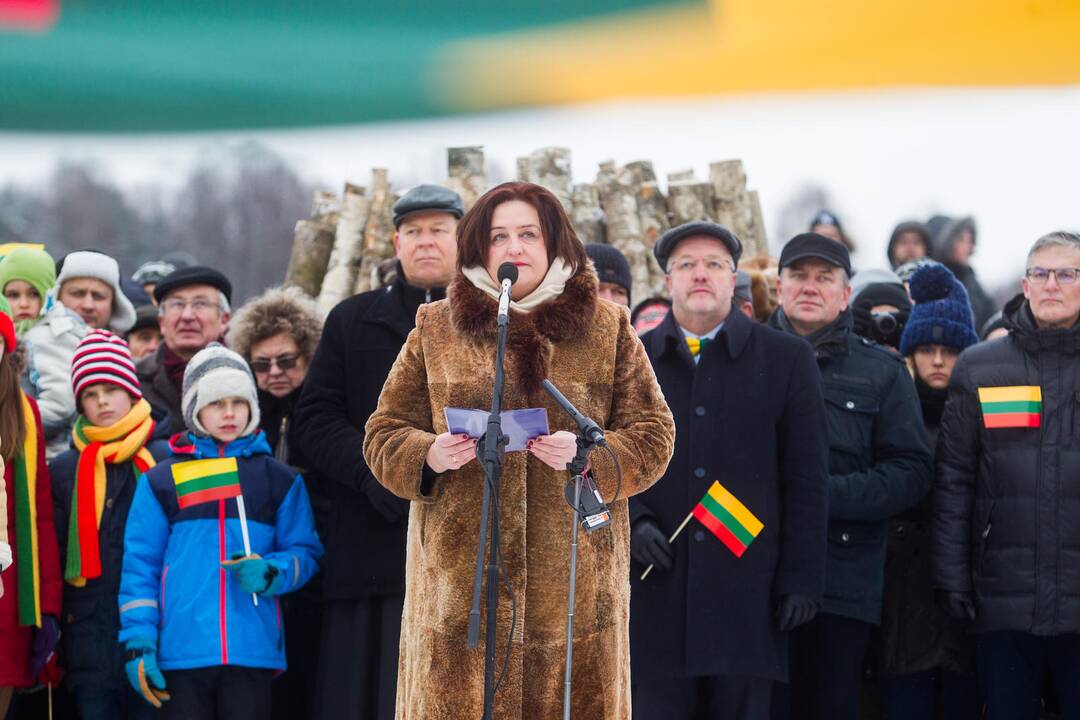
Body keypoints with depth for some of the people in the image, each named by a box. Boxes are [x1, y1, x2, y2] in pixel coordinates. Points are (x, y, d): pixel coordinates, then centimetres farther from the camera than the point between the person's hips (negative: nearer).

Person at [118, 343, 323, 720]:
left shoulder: (278, 479, 11)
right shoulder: (161, 480, 8)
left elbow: (306, 552, 10)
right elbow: (139, 564, 6)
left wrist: (270, 573, -12)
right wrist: (139, 643, -2)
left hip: (252, 648, 1)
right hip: (181, 653, 0)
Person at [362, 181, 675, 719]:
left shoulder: (607, 330, 11)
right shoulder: (435, 329, 11)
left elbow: (653, 435, 8)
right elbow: (383, 436, 12)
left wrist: (591, 456, -12)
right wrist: (429, 456, -10)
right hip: (461, 574, 0)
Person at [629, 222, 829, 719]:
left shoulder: (787, 360, 7)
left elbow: (806, 482, 4)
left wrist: (802, 580, -3)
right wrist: (633, 520, -5)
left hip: (749, 592, -1)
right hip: (657, 593, 1)